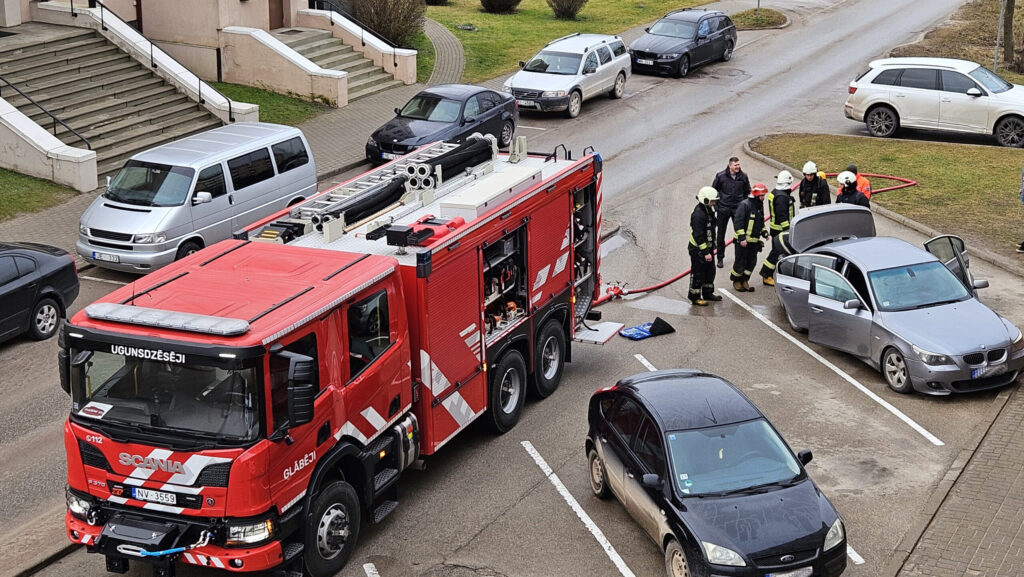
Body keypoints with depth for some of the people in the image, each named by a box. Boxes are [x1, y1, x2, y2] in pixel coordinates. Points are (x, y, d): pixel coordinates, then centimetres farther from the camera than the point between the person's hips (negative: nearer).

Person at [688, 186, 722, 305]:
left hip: (708, 247, 10)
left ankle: (708, 293, 35)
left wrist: (712, 247, 22)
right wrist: (705, 253, -25)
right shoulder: (698, 215, -26)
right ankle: (695, 297, 13)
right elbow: (698, 236, -27)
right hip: (698, 250, -10)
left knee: (710, 271, 20)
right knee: (698, 274, 1)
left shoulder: (709, 211, 7)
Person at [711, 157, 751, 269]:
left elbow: (747, 192, 11)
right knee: (721, 234, 7)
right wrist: (716, 205, -1)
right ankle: (720, 258, 19)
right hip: (723, 209, -1)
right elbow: (713, 190, 2)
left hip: (738, 209, 1)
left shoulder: (743, 176, -2)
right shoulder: (721, 176, -8)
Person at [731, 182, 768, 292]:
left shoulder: (760, 206, 11)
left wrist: (764, 232, 10)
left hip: (754, 241, 8)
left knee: (751, 262, 10)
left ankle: (744, 281, 25)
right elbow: (738, 222, -19)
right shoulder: (745, 205, -16)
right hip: (743, 241, -8)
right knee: (740, 262, 1)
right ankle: (736, 281, 19)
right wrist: (742, 238, -22)